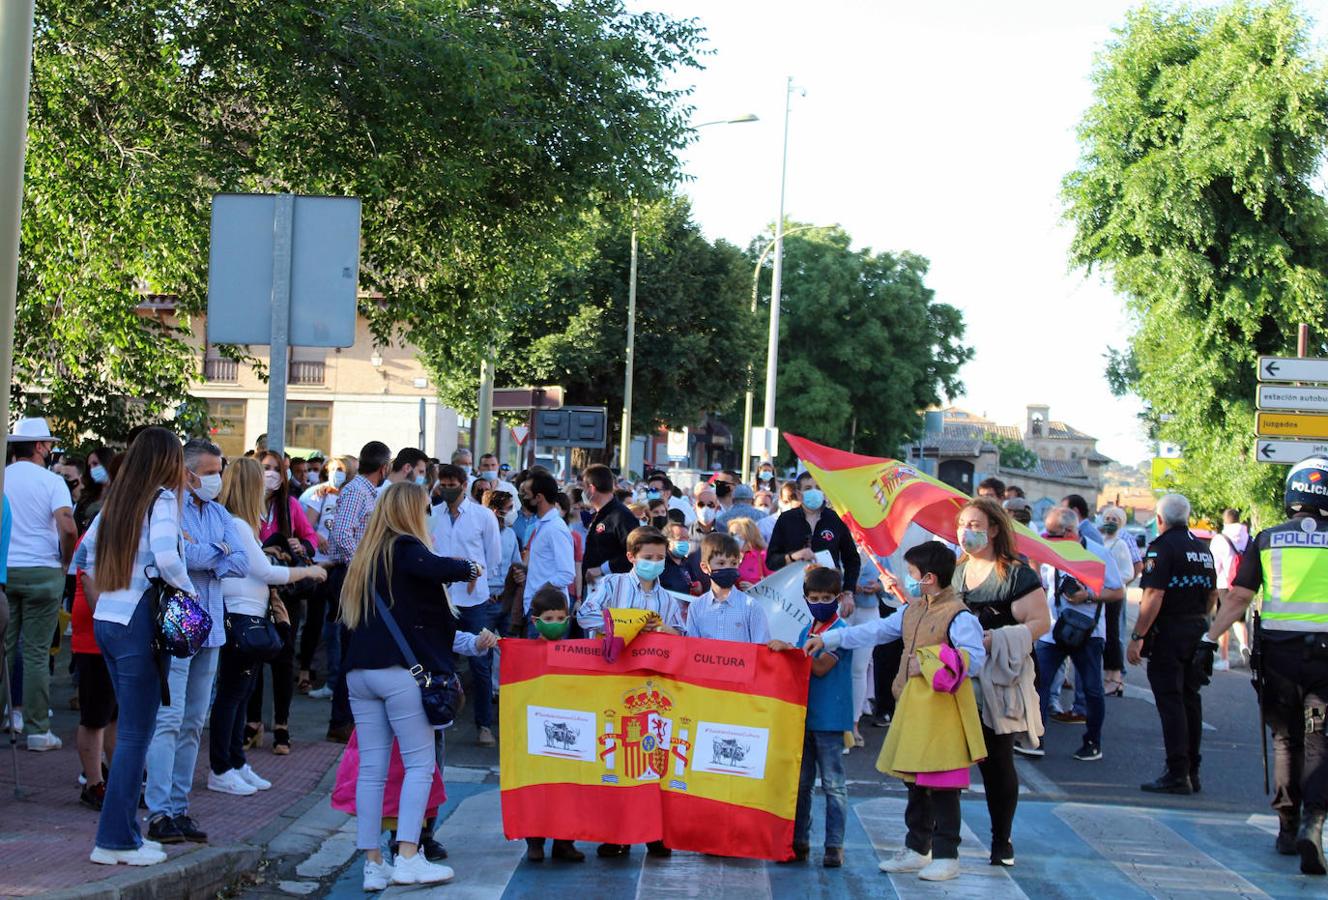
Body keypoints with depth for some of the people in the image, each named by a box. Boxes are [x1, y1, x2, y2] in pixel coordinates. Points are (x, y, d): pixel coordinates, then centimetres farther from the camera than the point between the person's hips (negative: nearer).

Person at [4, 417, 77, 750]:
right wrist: (65, 560, -1)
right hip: (41, 571, -3)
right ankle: (37, 731, 4)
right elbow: (68, 527, -19)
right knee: (36, 653, 1)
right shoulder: (51, 481, -6)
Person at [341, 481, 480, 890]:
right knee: (420, 763, 0)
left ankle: (373, 864, 6)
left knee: (371, 767, 6)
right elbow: (437, 568, -27)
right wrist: (469, 568, -8)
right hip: (401, 671, -7)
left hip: (360, 669, 7)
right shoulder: (405, 549, -6)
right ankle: (407, 858, -8)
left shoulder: (365, 556, 18)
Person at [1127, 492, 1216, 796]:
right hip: (1197, 631, 8)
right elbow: (1213, 594, 19)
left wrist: (1137, 637, -19)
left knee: (1170, 702, -6)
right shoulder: (1202, 548, 13)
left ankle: (1177, 774, -9)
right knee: (1190, 699, 12)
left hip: (1169, 632, -8)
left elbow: (1154, 596, -20)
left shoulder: (1162, 547, -12)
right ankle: (1192, 772, 16)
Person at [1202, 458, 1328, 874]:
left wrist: (1210, 639, 2)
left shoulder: (1267, 540, 2)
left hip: (1277, 650, 2)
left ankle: (1287, 828, 18)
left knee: (1286, 738, 15)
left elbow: (1238, 597, -1)